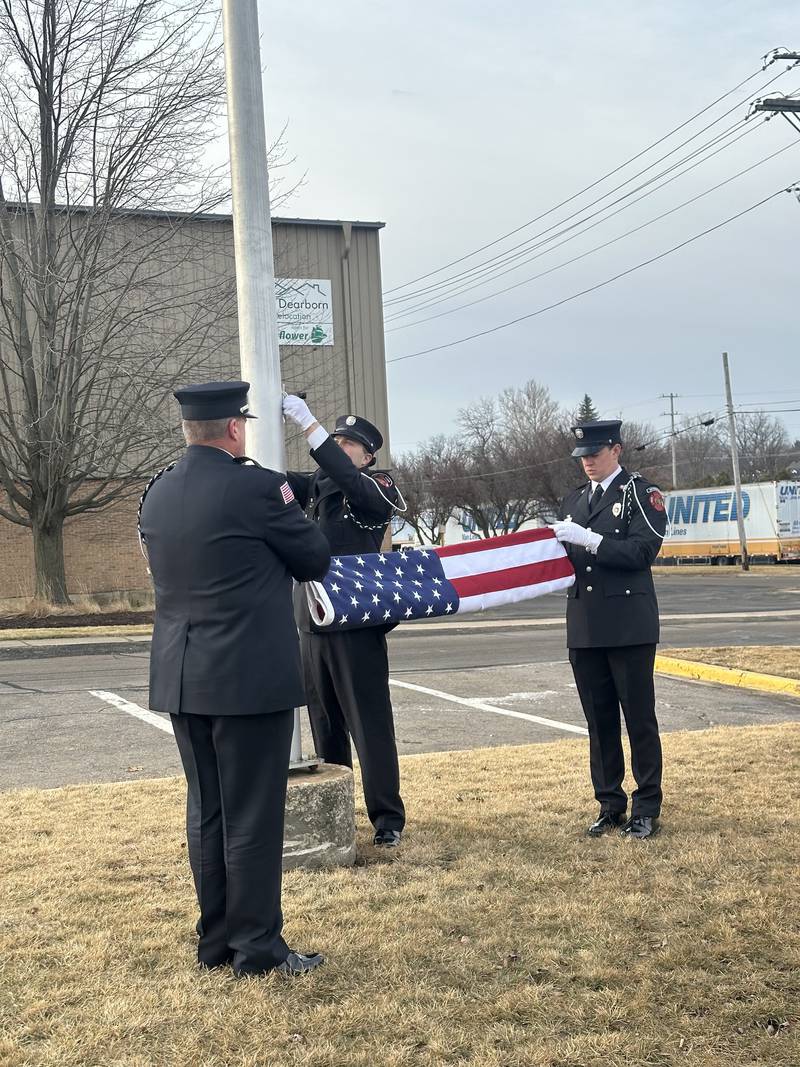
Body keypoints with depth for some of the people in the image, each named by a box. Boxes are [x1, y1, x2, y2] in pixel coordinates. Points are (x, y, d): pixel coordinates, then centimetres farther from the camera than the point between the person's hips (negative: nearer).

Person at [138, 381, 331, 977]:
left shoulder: (156, 494, 7)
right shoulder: (257, 487, -14)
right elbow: (316, 559, -4)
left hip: (181, 679, 7)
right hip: (250, 676, -7)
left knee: (206, 812, 14)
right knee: (253, 816, 1)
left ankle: (216, 941, 23)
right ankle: (258, 947, 9)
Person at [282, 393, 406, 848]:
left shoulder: (378, 489, -5)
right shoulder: (317, 486, 13)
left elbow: (346, 475, -25)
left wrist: (308, 423, -30)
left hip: (358, 623, -6)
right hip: (313, 621, 6)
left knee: (370, 721, -2)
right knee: (324, 721, 13)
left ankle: (388, 817, 5)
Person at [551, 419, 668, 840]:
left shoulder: (641, 493, -1)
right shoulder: (573, 500, 17)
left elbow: (644, 550, -13)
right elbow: (566, 559, 16)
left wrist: (590, 539, -21)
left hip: (628, 626, -5)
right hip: (585, 627, 5)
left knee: (639, 718, 1)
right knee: (599, 721, 9)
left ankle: (646, 808, 9)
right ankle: (610, 805, 18)